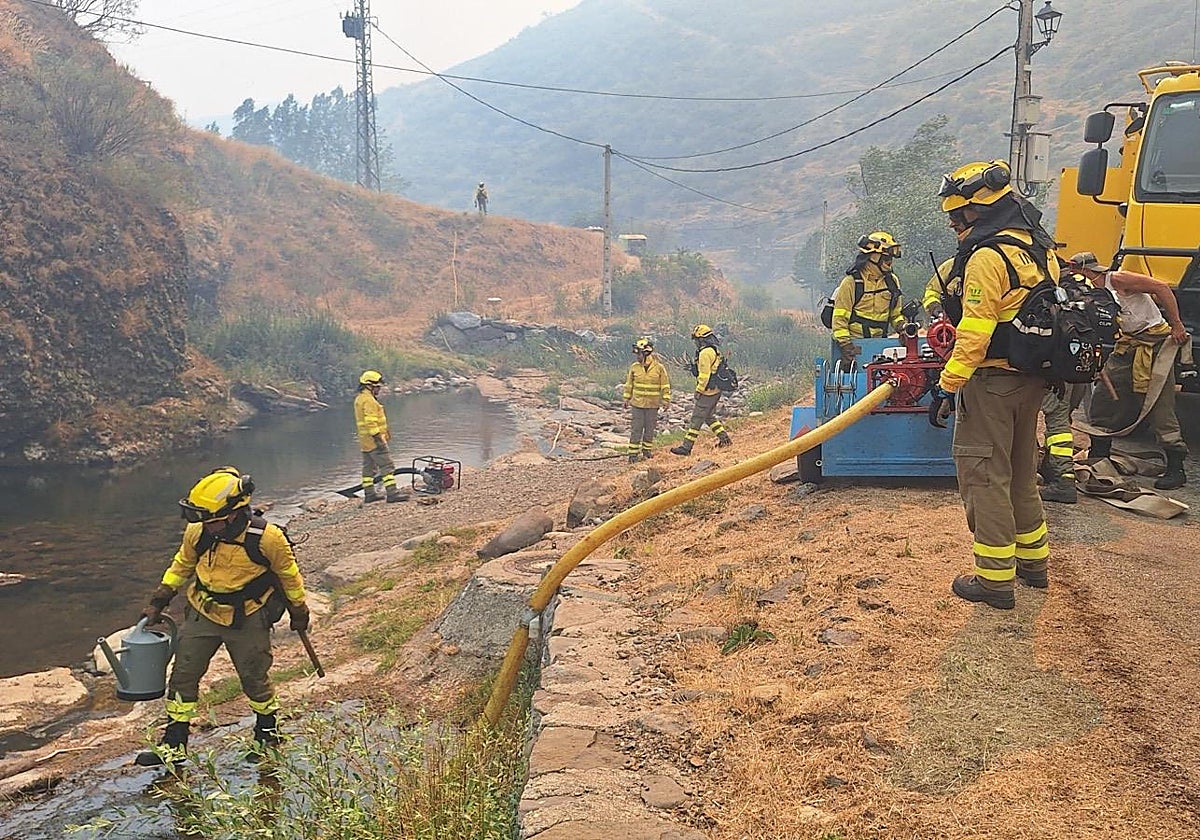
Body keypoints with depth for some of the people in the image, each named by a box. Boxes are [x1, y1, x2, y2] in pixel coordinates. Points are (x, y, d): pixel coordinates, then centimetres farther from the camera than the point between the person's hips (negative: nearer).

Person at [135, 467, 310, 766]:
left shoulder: (267, 537, -25)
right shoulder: (197, 531, -13)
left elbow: (288, 574, -7)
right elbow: (182, 565, 8)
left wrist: (299, 610, 3)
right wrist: (159, 601, 7)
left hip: (247, 620, -4)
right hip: (202, 614, 4)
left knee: (254, 678, 9)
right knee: (182, 676, 5)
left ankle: (268, 731, 34)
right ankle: (174, 745, 18)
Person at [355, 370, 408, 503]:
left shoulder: (360, 399, 16)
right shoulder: (369, 400, -17)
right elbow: (371, 422, -24)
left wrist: (384, 431, 23)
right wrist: (378, 438, -24)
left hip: (365, 441, 11)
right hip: (374, 441, -11)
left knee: (369, 467, 14)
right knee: (387, 466, -10)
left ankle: (369, 493, 19)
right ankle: (392, 492, -13)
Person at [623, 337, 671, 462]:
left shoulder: (659, 368, -8)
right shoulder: (634, 367, -2)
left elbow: (665, 385, -1)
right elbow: (629, 384, 9)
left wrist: (666, 400, -3)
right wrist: (626, 398, 11)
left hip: (653, 405, -1)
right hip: (637, 403, 1)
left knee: (650, 428, 10)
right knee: (636, 428, 0)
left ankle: (646, 450, 26)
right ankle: (633, 453, 4)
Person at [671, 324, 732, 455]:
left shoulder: (705, 353, -18)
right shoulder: (715, 351, 13)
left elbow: (704, 375, -21)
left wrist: (698, 390, -15)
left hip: (707, 392, -10)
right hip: (716, 390, 10)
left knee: (696, 419, -6)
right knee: (709, 417, 21)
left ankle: (686, 447, -3)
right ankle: (724, 438, 21)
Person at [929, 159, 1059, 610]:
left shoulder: (988, 255, -17)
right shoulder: (1040, 248, 11)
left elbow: (975, 332, -22)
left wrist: (947, 386, -19)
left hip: (992, 380, -9)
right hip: (1032, 380, 9)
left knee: (982, 474, -2)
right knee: (1019, 472, 20)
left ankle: (996, 580, 2)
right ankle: (1032, 560, 33)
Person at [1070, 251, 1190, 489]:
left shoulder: (1117, 279, -14)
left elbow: (1162, 288, -17)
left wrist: (1177, 325, -19)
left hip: (1155, 343, -9)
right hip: (1129, 345, 9)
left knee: (1159, 407, -8)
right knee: (1104, 399, 8)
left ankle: (1176, 468, -2)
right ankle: (1098, 456, 20)